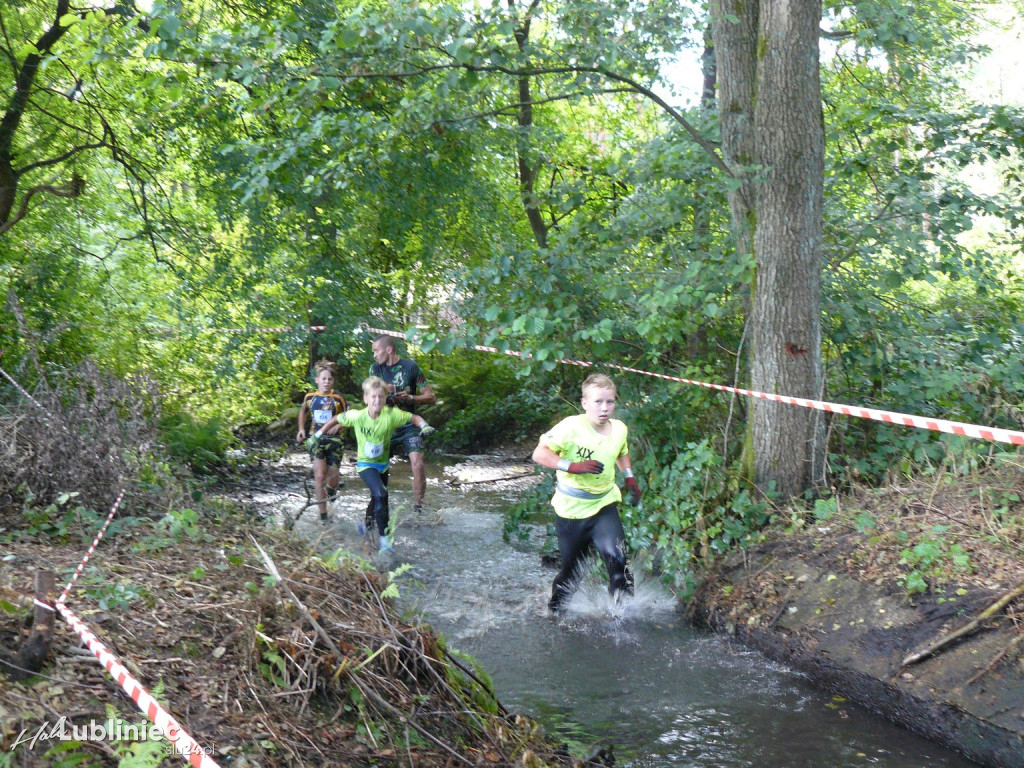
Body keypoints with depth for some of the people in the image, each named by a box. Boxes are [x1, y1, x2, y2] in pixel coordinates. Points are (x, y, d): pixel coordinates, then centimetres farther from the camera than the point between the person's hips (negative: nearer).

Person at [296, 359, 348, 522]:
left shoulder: (338, 398, -3)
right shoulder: (310, 397, 5)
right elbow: (303, 411, 25)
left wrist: (338, 426, -15)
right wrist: (301, 429, 14)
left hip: (334, 438, -1)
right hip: (316, 438, 1)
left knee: (333, 476, 3)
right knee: (319, 475, -13)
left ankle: (331, 489, 44)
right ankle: (323, 515, -7)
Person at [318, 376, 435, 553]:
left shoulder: (391, 414, -22)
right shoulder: (357, 416, -22)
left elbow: (414, 418, -15)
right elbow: (337, 419, -6)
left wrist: (424, 426, -35)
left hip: (383, 463, 3)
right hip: (366, 464, -3)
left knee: (377, 498, 23)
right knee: (381, 494, -26)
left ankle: (367, 524, 53)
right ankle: (384, 536, -18)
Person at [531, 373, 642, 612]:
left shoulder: (619, 429, -1)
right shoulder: (571, 427, -20)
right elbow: (540, 453, -25)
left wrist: (630, 478, 11)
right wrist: (573, 467, -34)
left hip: (604, 506, 3)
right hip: (571, 510, -3)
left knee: (617, 558, -20)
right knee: (570, 571, 10)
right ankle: (555, 608, 38)